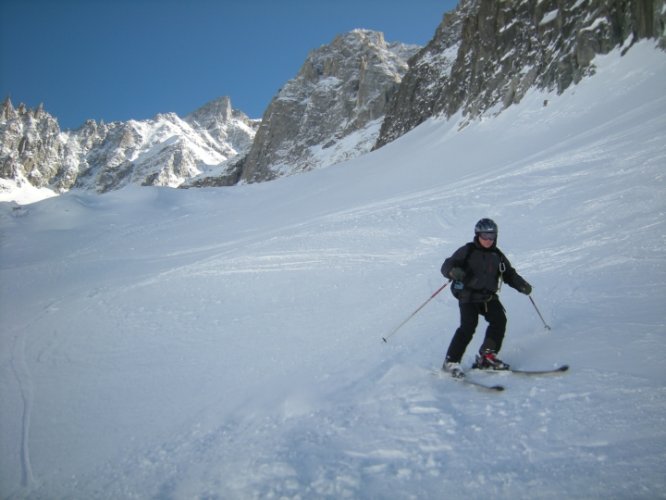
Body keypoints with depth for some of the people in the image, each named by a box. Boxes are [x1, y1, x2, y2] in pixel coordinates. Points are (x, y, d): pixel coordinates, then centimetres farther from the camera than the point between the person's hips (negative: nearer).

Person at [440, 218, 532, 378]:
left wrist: (521, 284, 0)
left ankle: (487, 356, 3)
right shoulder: (467, 251, -1)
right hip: (468, 294, -5)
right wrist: (453, 271, -33)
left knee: (499, 320, -13)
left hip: (488, 296, 5)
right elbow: (447, 266, -9)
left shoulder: (497, 255, 14)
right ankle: (451, 362, -12)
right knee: (469, 326, -19)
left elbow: (509, 273, 19)